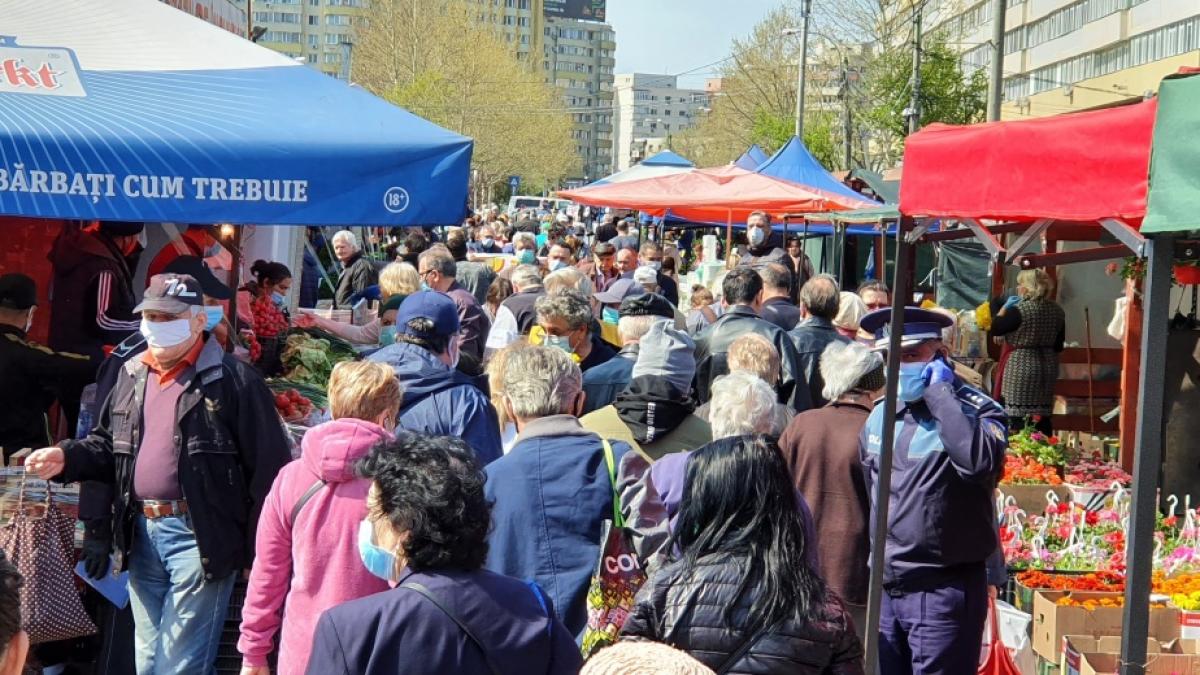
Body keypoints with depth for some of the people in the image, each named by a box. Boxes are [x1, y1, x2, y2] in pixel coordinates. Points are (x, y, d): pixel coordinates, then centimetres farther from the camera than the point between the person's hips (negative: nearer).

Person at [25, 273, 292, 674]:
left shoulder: (232, 379, -10)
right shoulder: (132, 375, 13)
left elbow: (267, 468, -12)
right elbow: (108, 445, 23)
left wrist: (259, 552, -12)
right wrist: (66, 459, 1)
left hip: (199, 537, -7)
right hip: (142, 534, 7)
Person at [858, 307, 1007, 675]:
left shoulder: (975, 409, -11)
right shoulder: (880, 415, 9)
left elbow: (980, 461, -34)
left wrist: (939, 392, -23)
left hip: (943, 591, -7)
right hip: (884, 587, 7)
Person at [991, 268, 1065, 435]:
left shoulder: (1020, 309, -15)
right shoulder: (1057, 310, 5)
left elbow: (995, 329, -7)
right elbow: (1059, 345, 12)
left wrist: (1005, 307, 3)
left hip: (1022, 366, -7)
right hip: (1048, 367, 7)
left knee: (1018, 416, -3)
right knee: (1043, 416, 12)